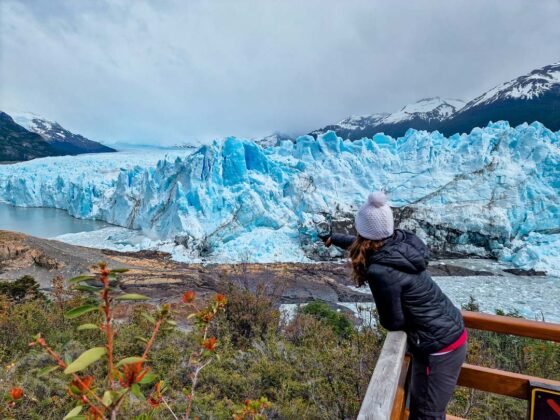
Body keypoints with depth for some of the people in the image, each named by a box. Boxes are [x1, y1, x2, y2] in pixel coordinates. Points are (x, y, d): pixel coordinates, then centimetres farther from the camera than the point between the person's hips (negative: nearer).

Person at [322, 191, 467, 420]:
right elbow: (360, 244, 17)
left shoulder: (382, 271, -30)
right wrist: (333, 238, 34)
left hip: (439, 347, -8)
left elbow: (393, 322, -16)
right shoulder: (399, 241, -5)